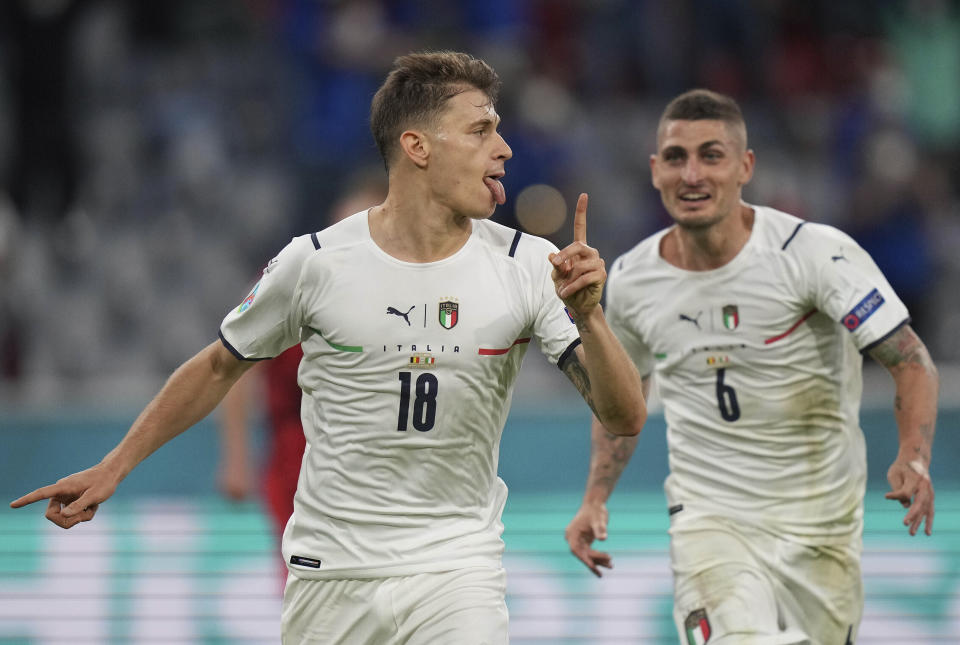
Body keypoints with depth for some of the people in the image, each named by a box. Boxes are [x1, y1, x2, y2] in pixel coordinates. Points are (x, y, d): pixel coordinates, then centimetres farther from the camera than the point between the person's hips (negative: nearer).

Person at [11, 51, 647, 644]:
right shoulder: (316, 262, -6)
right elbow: (219, 367, 11)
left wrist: (587, 316, -25)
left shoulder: (528, 266, -5)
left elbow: (626, 417, -8)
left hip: (456, 577, 0)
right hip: (329, 578, 0)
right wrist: (114, 467, 11)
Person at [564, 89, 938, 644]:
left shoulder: (814, 252, -15)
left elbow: (911, 361, -15)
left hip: (822, 527, 0)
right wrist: (596, 499, 9)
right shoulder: (630, 281, -2)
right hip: (709, 519, 0)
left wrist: (915, 457, -33)